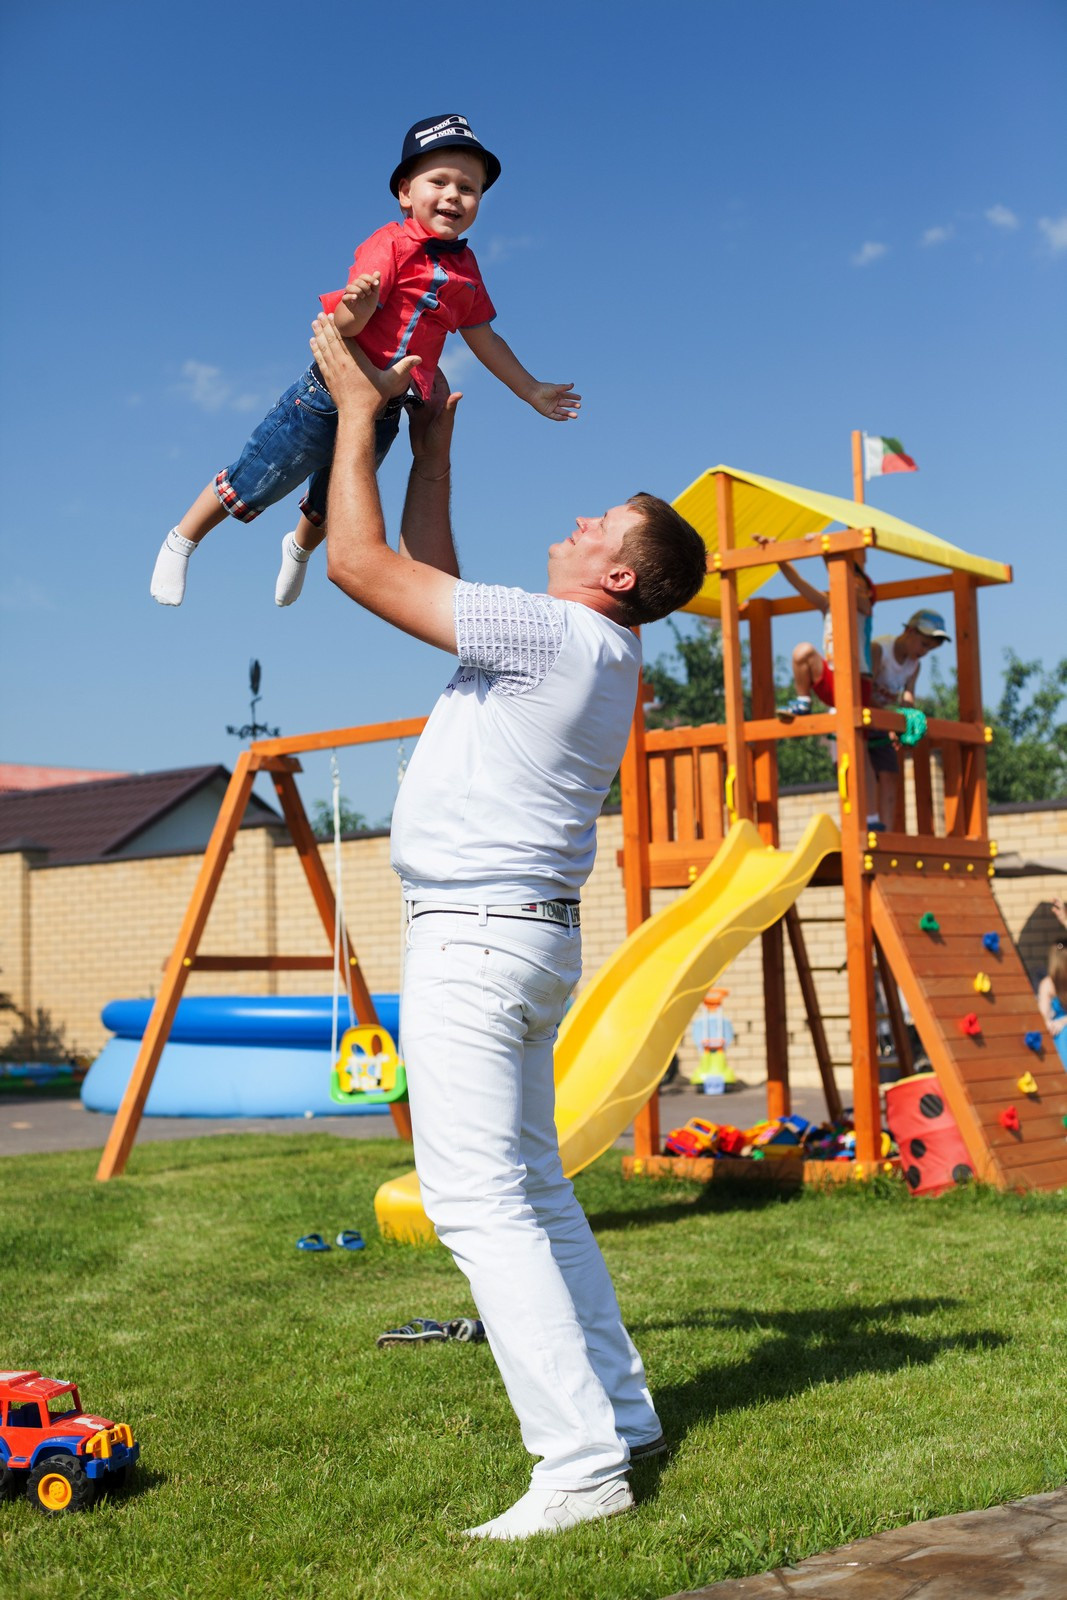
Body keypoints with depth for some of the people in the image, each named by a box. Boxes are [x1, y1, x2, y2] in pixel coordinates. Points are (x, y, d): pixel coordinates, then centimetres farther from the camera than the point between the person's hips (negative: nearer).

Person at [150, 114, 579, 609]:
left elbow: (485, 339, 19)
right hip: (331, 395, -7)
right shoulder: (390, 244, -15)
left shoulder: (464, 269, 7)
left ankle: (299, 548, 59)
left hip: (385, 414, 7)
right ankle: (181, 541, 25)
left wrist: (531, 391, 22)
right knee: (253, 484, 3)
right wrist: (358, 304, -47)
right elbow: (346, 323, -24)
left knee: (331, 505, 27)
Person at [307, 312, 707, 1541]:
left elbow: (358, 564, -15)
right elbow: (434, 585, 27)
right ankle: (620, 1414, 23)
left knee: (479, 1201, -10)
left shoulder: (559, 636, -16)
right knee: (533, 1188, 16)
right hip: (529, 934, 10)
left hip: (474, 934, -10)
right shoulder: (595, 655, 13)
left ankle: (582, 1464, -9)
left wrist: (358, 406, -3)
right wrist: (432, 449, 28)